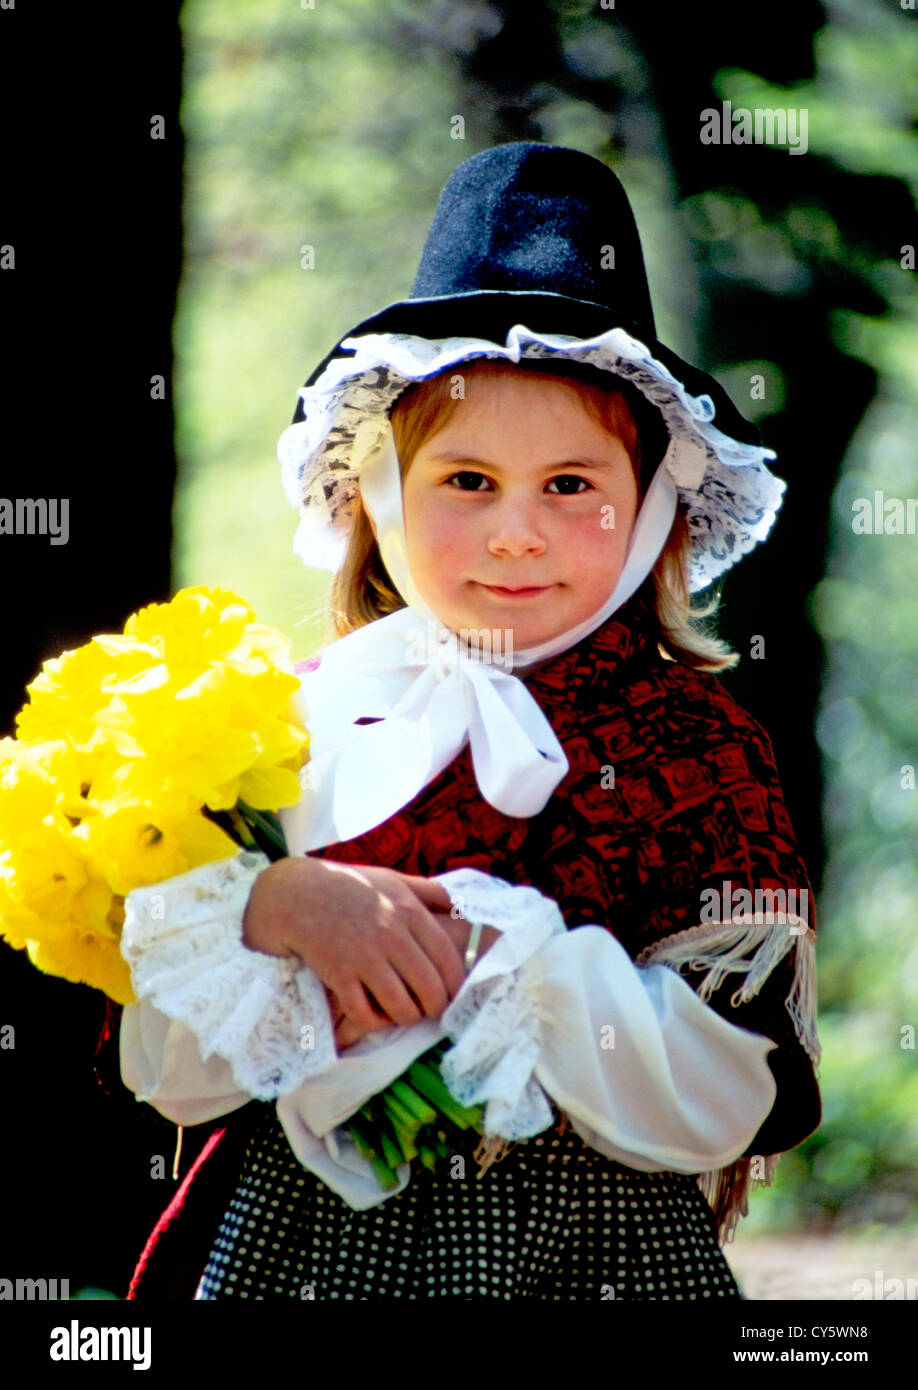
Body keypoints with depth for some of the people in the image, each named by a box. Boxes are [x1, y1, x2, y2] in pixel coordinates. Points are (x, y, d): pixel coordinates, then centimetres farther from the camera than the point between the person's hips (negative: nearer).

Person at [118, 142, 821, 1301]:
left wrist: (473, 963, -17)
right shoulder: (302, 716, 0)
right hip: (298, 1238, 1)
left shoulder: (701, 749, -4)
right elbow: (164, 1063, -4)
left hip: (594, 1249, -1)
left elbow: (735, 1095, -13)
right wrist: (279, 907, -21)